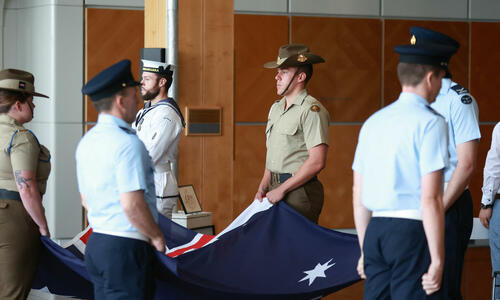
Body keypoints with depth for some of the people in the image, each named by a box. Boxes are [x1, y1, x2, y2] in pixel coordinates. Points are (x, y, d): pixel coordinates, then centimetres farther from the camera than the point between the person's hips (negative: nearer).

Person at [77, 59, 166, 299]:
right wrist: (157, 237, -8)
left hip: (96, 243, 9)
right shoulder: (128, 143, -16)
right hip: (126, 249, -9)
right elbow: (132, 204, -21)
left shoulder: (87, 142, 13)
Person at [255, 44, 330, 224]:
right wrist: (263, 187, 8)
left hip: (300, 191, -8)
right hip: (277, 190, 8)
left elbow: (317, 162, -18)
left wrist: (281, 189, -16)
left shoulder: (311, 110, -11)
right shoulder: (276, 108, 17)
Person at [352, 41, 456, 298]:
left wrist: (364, 250, 24)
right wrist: (437, 260, -11)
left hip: (375, 230, 7)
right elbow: (430, 198, -13)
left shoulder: (373, 122, 14)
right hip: (413, 231, -6)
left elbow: (358, 194, 17)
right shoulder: (430, 123, -7)